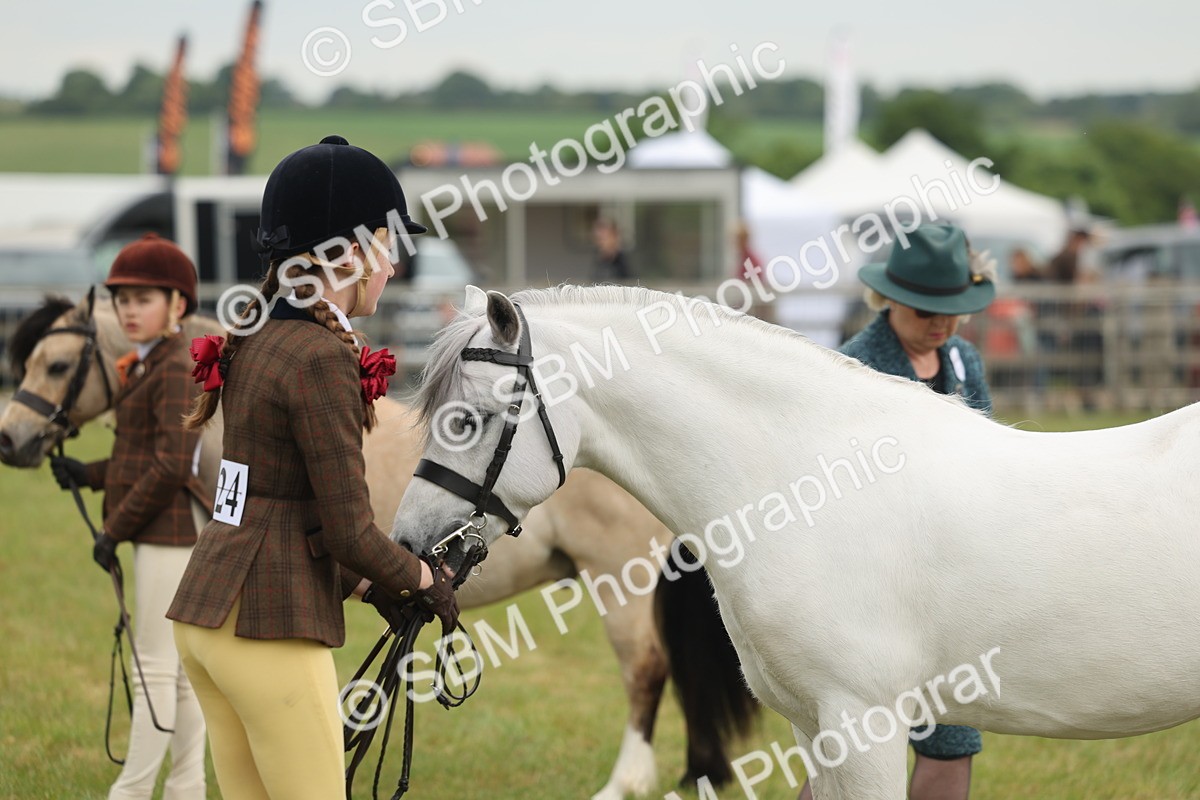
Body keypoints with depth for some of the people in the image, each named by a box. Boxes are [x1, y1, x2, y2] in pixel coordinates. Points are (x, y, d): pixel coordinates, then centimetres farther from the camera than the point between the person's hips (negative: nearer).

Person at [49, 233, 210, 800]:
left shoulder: (176, 371, -14)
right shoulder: (144, 369, 16)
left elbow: (170, 466, -20)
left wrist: (115, 530, -17)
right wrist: (89, 476, 6)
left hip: (169, 530, -10)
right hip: (162, 534, 10)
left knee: (155, 667, -6)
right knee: (181, 667, 11)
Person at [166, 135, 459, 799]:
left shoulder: (254, 343, 11)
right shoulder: (321, 360, -16)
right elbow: (350, 533, -15)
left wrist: (369, 586, 19)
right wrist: (427, 578, 3)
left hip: (202, 611, 9)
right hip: (271, 625, -9)